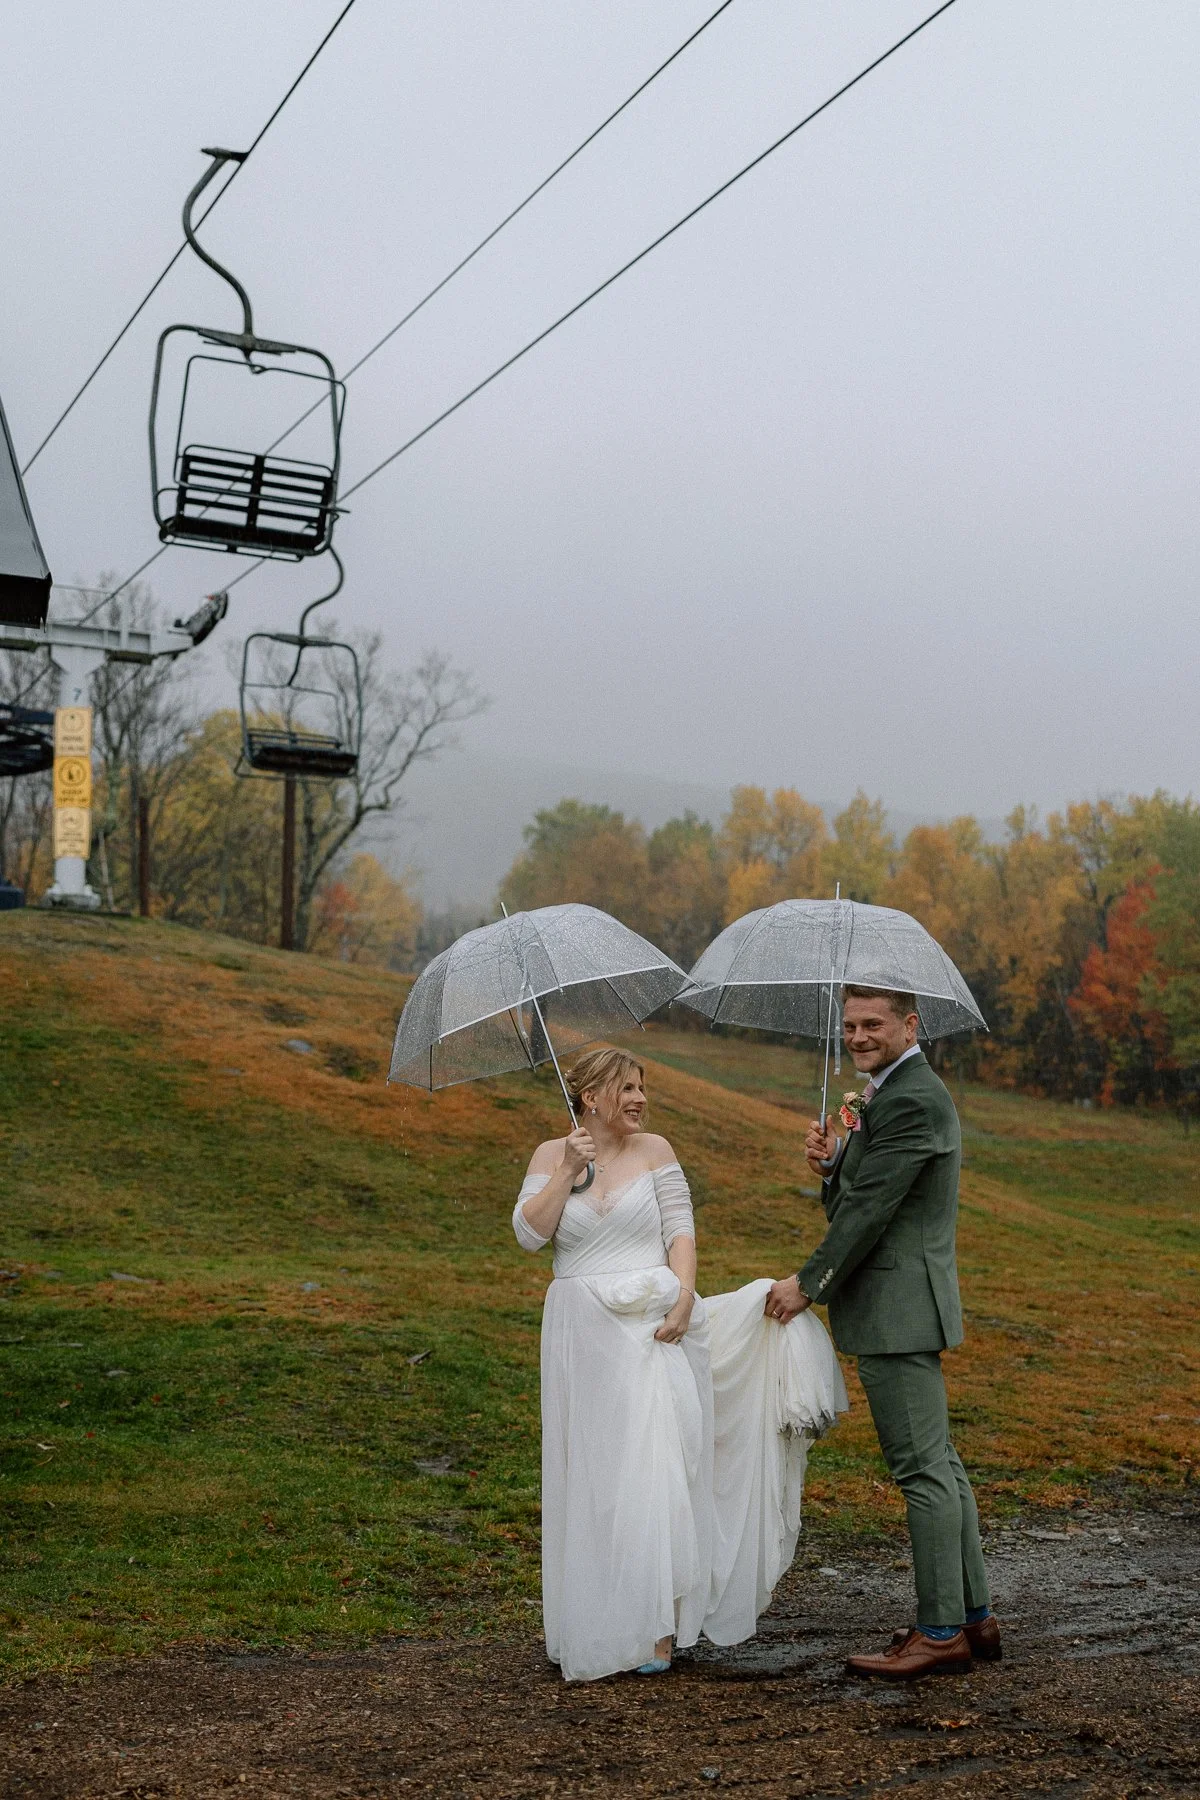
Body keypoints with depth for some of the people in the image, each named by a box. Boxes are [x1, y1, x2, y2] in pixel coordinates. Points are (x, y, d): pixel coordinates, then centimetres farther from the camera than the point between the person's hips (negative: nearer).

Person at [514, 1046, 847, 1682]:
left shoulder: (653, 1150, 4)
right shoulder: (551, 1155, 6)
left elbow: (680, 1229, 0)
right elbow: (530, 1233, -4)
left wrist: (684, 1296, -14)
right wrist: (569, 1170, -11)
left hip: (654, 1324, -1)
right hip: (584, 1331, 1)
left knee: (655, 1469, -4)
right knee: (593, 1473, 5)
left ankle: (657, 1629, 3)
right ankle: (595, 1625, 17)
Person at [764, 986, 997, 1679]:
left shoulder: (910, 1100, -17)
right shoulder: (895, 1091, 17)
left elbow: (872, 1207, -19)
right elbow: (857, 1196, 18)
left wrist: (807, 1283, -12)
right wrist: (832, 1160, -2)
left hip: (899, 1306, -11)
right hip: (903, 1310, 11)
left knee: (923, 1468, -5)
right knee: (938, 1462, 15)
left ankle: (941, 1631, 2)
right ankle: (974, 1616, 22)